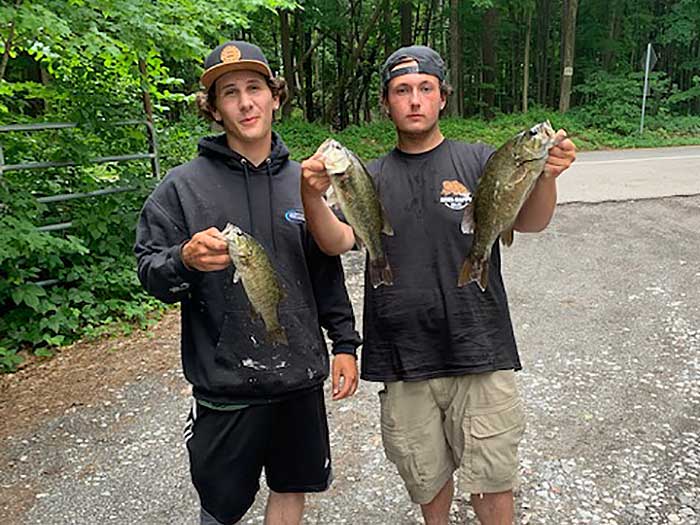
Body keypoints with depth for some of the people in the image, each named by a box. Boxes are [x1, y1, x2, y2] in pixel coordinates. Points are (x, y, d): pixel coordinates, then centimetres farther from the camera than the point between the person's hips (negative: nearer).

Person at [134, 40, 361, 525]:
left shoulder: (302, 182, 4)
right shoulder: (185, 185, -7)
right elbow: (150, 274, -6)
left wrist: (345, 343, 8)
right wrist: (185, 261, -28)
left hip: (301, 377, 3)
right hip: (226, 385, -3)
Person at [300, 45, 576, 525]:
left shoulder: (479, 162, 1)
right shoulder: (371, 178, 6)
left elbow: (530, 221, -12)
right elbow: (337, 241, -8)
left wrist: (547, 176, -34)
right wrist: (313, 195, -29)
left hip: (480, 353, -1)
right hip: (403, 360, 2)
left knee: (493, 481, 7)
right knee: (426, 476, 18)